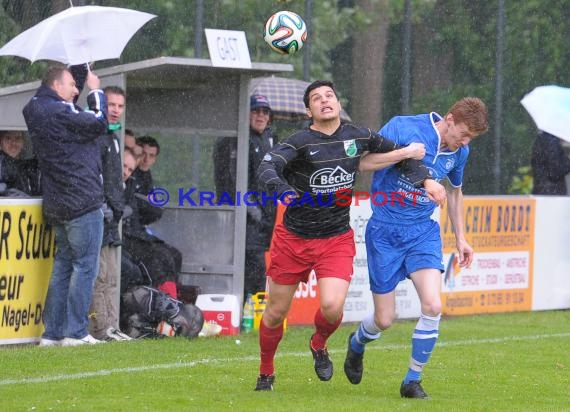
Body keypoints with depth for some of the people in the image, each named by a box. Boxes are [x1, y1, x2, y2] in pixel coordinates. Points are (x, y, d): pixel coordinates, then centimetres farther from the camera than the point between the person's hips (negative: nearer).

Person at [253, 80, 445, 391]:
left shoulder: (358, 137, 0)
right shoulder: (301, 142, -13)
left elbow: (397, 151, 15)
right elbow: (266, 168, -29)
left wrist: (425, 179, 2)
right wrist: (283, 190, -49)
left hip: (337, 240, 1)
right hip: (293, 237, -1)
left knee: (332, 306, -19)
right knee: (276, 312, 5)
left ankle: (319, 344, 17)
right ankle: (266, 373, 31)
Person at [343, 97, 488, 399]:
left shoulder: (459, 153, 1)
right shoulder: (403, 128, -15)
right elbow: (363, 162, -17)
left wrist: (460, 238, 21)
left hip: (424, 232, 4)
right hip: (385, 232, -3)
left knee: (432, 306, -17)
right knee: (384, 320, 1)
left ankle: (412, 381, 1)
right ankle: (357, 344, 39)